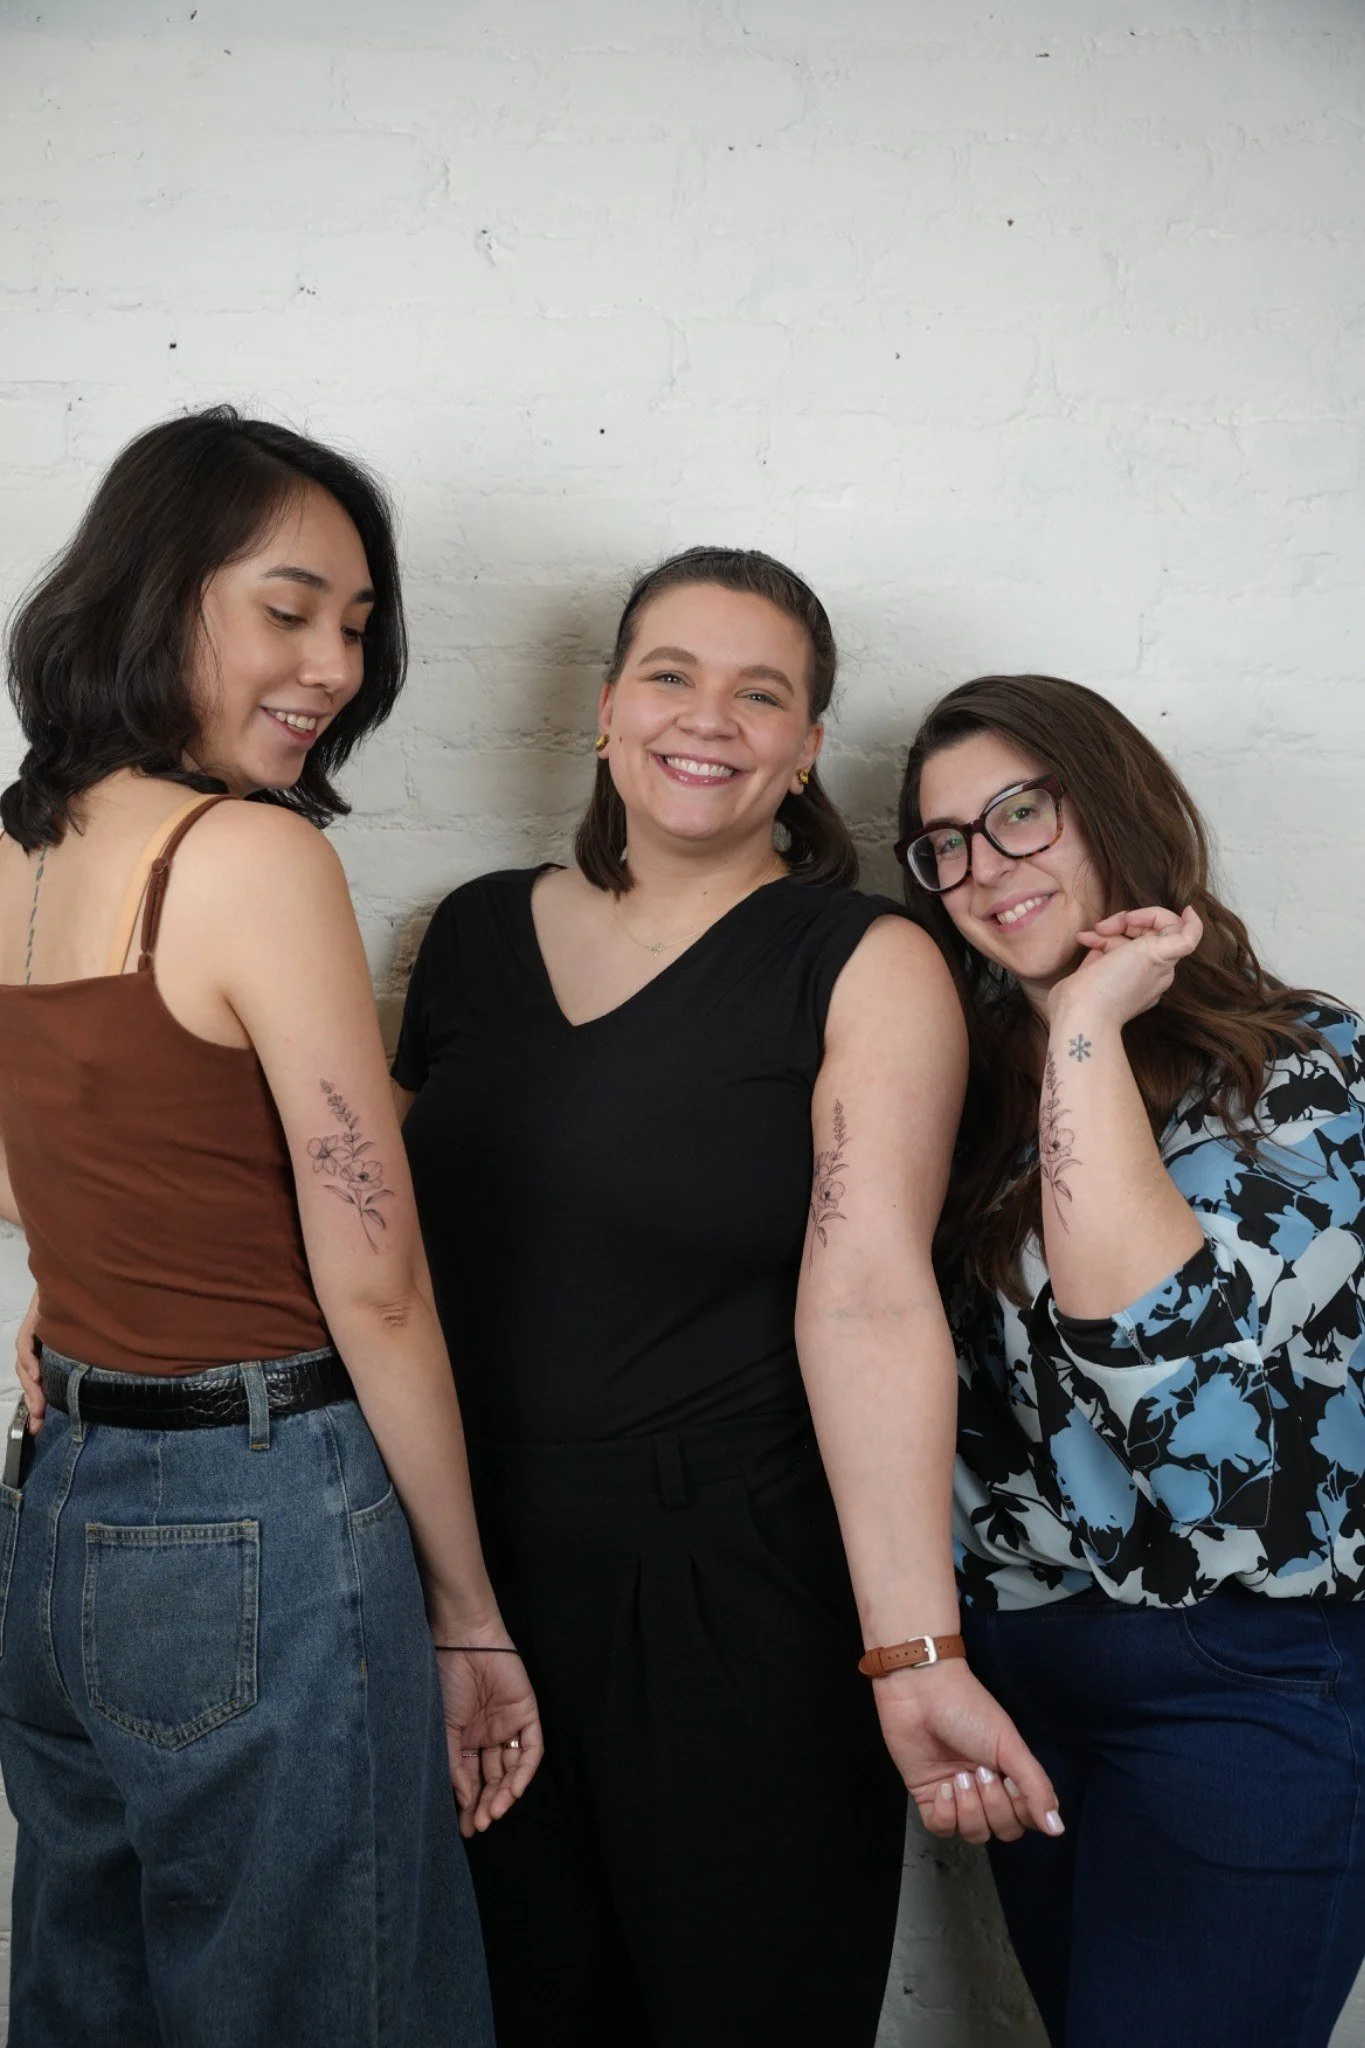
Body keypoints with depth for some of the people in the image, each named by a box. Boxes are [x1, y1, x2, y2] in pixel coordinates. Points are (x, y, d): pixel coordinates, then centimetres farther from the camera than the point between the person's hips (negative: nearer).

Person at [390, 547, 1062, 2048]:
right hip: (467, 1569, 4)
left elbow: (868, 1302, -19)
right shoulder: (477, 930, 6)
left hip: (732, 1591, -4)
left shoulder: (869, 969, -8)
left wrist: (913, 1654, -27)